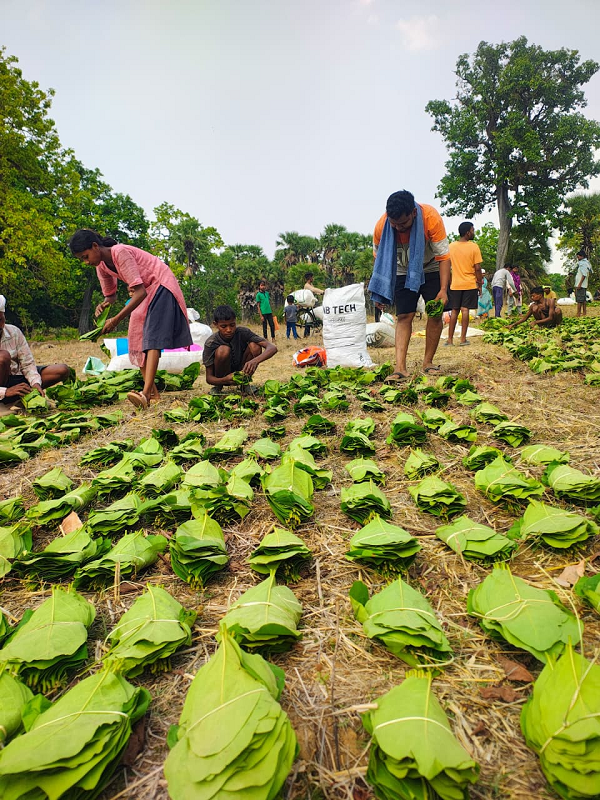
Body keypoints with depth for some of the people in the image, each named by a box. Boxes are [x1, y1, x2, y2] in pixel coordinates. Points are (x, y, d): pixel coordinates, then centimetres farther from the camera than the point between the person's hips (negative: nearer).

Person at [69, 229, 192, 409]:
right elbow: (111, 295, 15)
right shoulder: (101, 267, 2)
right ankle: (153, 393, 3)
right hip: (145, 292, 10)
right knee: (137, 341, 3)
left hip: (161, 286, -10)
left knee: (152, 337, -24)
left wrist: (116, 319, -32)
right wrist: (104, 304, -10)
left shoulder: (121, 253, -25)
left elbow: (140, 292, -31)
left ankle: (146, 393, -35)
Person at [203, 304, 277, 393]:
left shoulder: (243, 333, -18)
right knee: (223, 350, -32)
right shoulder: (211, 343, -21)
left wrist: (255, 360, -47)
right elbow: (209, 378, -19)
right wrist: (225, 380, -43)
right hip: (222, 378, -2)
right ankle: (218, 387, -8)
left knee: (254, 346, -23)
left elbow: (272, 348, -27)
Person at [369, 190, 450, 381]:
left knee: (435, 314, -5)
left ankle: (428, 362, 6)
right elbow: (379, 259, -6)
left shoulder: (431, 217, -30)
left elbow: (443, 256, -25)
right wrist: (379, 292, -5)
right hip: (404, 272, 1)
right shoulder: (381, 226, -24)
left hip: (431, 270, -1)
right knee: (404, 316, -10)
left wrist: (443, 290, -31)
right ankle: (400, 368, -18)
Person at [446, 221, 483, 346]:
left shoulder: (451, 246, 4)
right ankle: (463, 339, 0)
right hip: (470, 284, -3)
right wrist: (480, 284, 1)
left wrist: (449, 282, 16)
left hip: (455, 284, 3)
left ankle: (450, 339, 6)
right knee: (465, 310, -1)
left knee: (454, 311, 7)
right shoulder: (474, 247, -7)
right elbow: (477, 268, -8)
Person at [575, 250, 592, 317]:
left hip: (581, 285, -10)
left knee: (579, 300, -10)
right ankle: (584, 313, 15)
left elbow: (584, 275, -21)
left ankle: (578, 314, -11)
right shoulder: (583, 263, 16)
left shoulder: (583, 263, -13)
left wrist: (579, 284, -23)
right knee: (584, 300, 11)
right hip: (584, 285, 10)